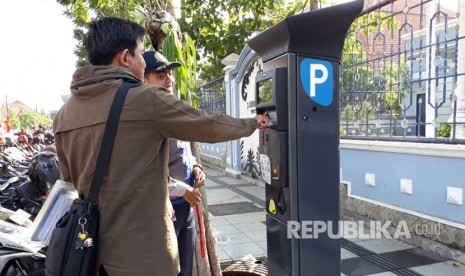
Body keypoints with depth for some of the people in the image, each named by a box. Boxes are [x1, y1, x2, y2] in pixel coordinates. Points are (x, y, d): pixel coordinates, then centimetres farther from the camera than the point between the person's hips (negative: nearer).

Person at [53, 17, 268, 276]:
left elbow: (70, 180, 13)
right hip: (142, 252, -6)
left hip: (91, 247, 7)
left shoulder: (64, 114, 3)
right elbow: (209, 126, -6)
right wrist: (252, 123, 12)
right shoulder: (147, 99, -16)